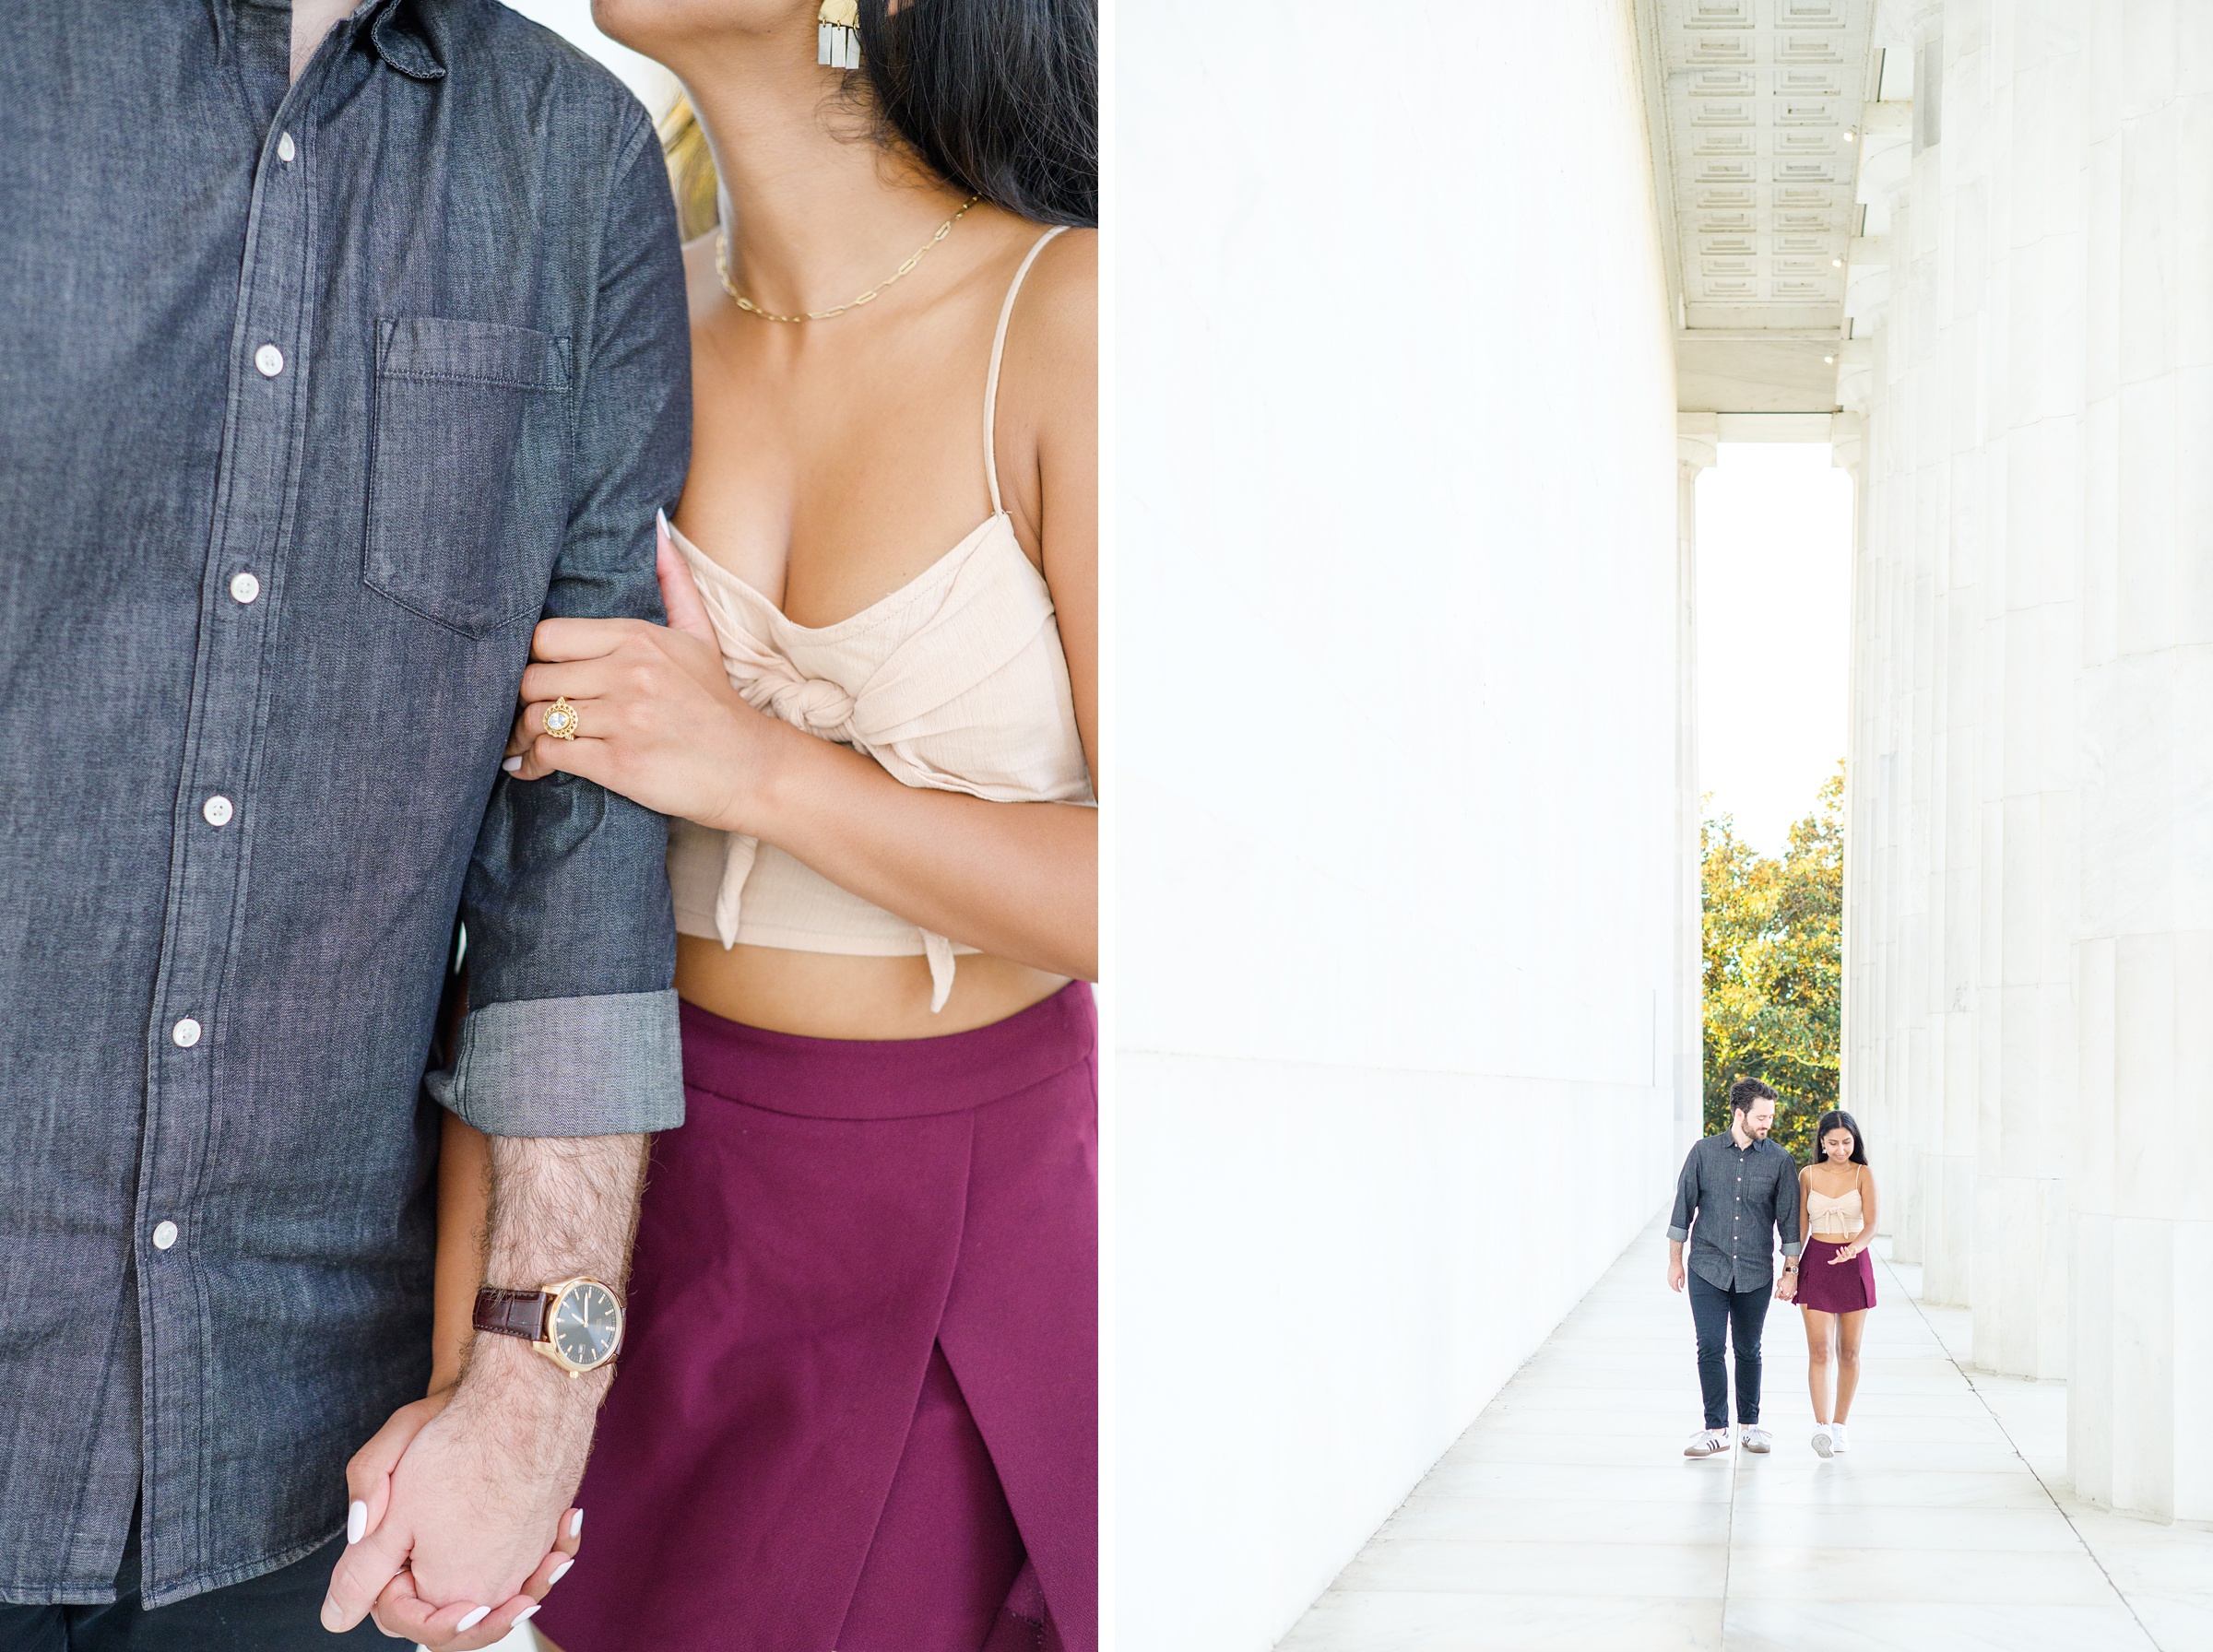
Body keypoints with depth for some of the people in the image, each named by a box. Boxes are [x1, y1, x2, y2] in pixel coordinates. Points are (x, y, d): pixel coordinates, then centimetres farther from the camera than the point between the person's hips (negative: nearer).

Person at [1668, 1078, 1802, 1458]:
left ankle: (1749, 1424, 24)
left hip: (1755, 1273, 1)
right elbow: (1683, 1207, 6)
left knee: (1748, 1351, 10)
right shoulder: (1704, 1152, 0)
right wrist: (1675, 1261, 5)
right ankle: (1716, 1429, -2)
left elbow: (1789, 1219, 4)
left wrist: (1791, 1271, 2)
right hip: (1708, 1268, -1)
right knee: (1711, 1348, -7)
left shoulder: (1780, 1160, 1)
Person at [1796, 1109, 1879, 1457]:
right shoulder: (1808, 1175, 2)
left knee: (1849, 1351, 7)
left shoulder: (1863, 1175, -3)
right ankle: (1821, 1426, -16)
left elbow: (1871, 1223, -13)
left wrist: (1854, 1247, -32)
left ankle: (1839, 1425, 18)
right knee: (1819, 1349, -10)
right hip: (1816, 1263, 0)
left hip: (1853, 1264, 0)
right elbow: (1800, 1226, 8)